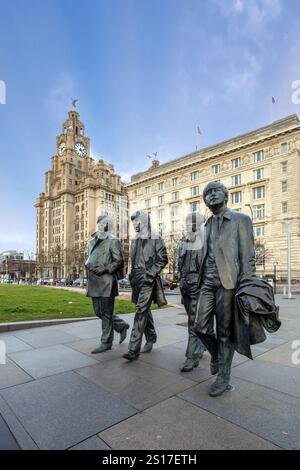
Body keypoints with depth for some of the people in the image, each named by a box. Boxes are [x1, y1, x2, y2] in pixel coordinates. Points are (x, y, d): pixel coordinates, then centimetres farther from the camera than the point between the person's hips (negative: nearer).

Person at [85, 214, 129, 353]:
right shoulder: (92, 242, 17)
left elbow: (119, 261, -8)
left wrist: (105, 269, -18)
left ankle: (106, 343, 16)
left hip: (107, 281, -8)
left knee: (106, 312, 1)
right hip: (94, 282, 8)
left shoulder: (113, 242, -5)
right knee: (98, 311, 13)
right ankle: (122, 326, 31)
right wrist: (88, 265, 4)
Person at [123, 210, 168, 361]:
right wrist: (132, 275, 15)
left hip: (148, 280, -7)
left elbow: (163, 259, -9)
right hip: (137, 279, 7)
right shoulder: (135, 240, 16)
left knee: (141, 311, -12)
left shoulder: (156, 239, -6)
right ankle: (151, 338, 33)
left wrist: (150, 273, -15)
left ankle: (134, 349, -9)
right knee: (145, 310, 16)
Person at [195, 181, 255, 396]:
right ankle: (216, 355, 35)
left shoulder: (240, 220, -1)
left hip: (227, 283, -5)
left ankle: (223, 378, 21)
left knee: (225, 333, 4)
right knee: (201, 327, 5)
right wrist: (200, 280, 14)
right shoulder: (208, 225, 16)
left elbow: (248, 256, -6)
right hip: (208, 283, 5)